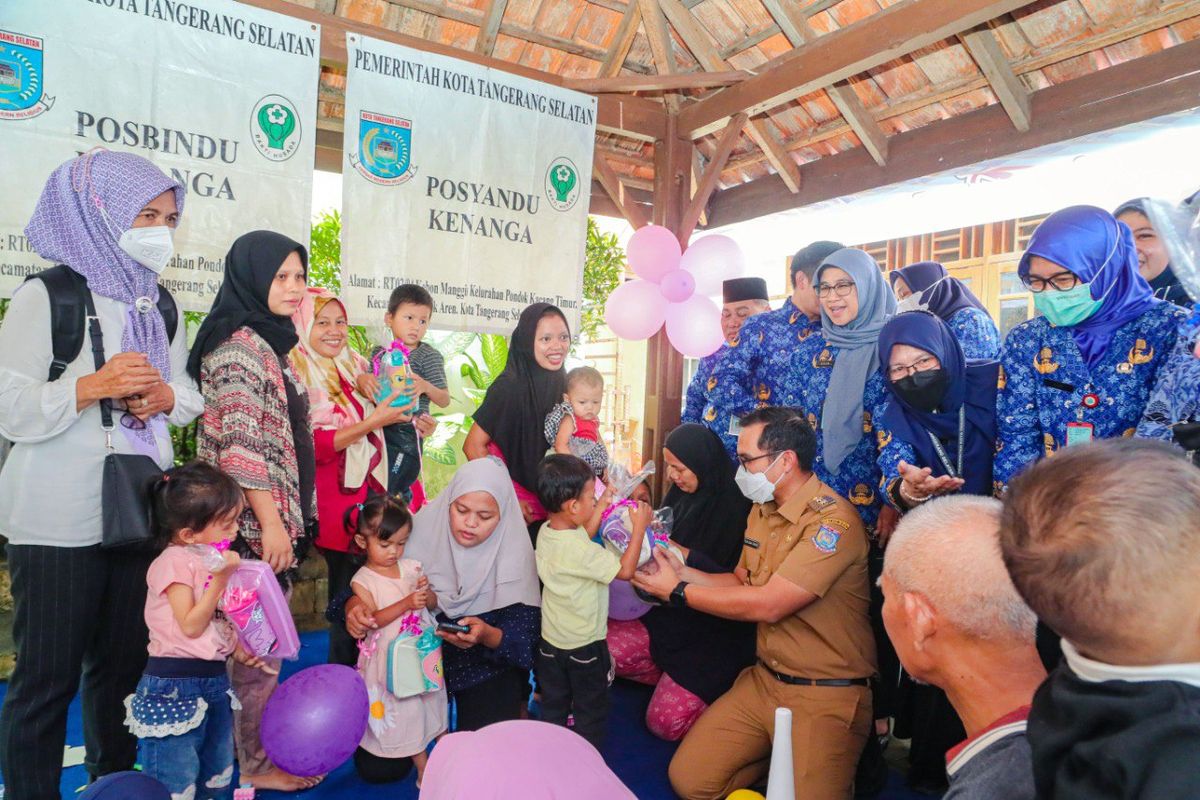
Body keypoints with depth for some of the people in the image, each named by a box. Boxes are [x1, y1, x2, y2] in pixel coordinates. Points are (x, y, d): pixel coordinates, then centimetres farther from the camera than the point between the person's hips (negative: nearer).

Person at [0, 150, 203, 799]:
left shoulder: (159, 307, 11)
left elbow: (192, 396, 15)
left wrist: (166, 398, -5)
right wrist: (92, 386, -23)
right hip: (58, 521, -5)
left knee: (122, 664, 15)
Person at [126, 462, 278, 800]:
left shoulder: (211, 557, 10)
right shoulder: (174, 562, -16)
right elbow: (191, 626, -20)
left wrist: (239, 649, 4)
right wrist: (220, 579, -23)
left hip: (214, 679, 9)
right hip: (176, 686, -8)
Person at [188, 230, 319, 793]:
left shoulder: (269, 343, 16)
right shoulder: (239, 344, -14)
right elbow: (239, 445, -21)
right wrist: (271, 523, -19)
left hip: (275, 517, 9)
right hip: (253, 523, -9)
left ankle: (264, 746, 30)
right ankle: (254, 765, 17)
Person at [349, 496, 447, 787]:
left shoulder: (411, 567, -1)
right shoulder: (363, 580, -12)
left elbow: (433, 604, 3)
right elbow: (373, 619, -20)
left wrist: (427, 593, -20)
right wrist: (407, 603, -31)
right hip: (393, 658, -4)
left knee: (434, 700, 18)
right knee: (406, 709, 6)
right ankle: (422, 766, 22)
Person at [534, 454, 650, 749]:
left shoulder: (546, 531, -7)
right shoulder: (582, 551, -32)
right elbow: (625, 570, -24)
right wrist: (639, 528, -17)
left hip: (550, 641, 7)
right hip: (584, 647, -7)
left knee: (553, 708, 23)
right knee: (590, 714, 15)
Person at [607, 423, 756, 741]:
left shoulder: (738, 507, -20)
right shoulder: (683, 494, 0)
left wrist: (685, 555, -27)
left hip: (715, 630, -7)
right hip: (668, 612, 7)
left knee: (665, 721, -12)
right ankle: (676, 677, 11)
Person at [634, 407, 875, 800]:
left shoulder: (833, 520, -22)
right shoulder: (763, 509, 7)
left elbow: (767, 604, -25)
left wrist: (678, 591, -16)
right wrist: (681, 571, -3)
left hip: (824, 695, -7)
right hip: (764, 678, 7)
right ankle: (774, 759, 21)